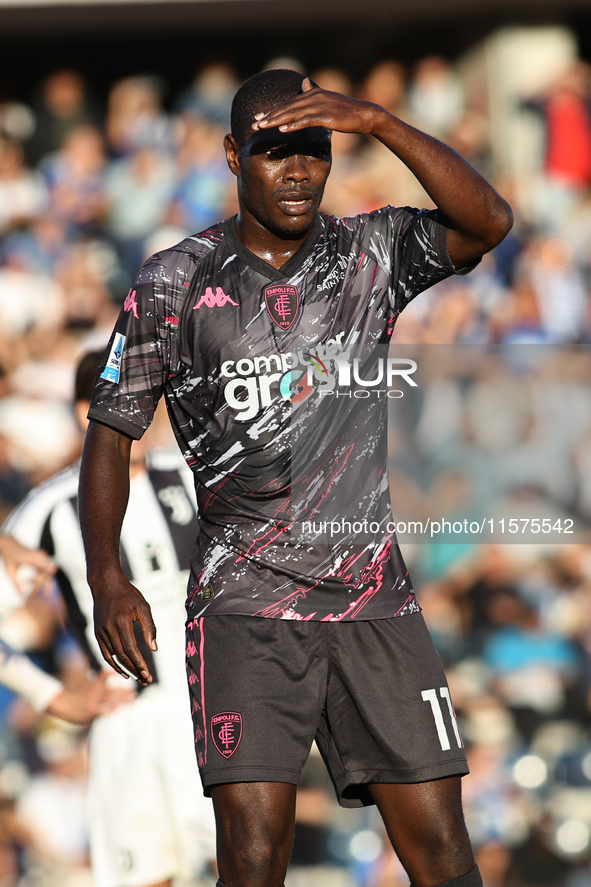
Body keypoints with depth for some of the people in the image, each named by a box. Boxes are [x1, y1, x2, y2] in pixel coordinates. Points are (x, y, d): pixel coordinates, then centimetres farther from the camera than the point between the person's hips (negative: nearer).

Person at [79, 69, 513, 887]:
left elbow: (488, 223, -11)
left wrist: (377, 122, -21)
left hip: (375, 604, 2)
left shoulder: (369, 256, 6)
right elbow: (111, 432, 5)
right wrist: (107, 578, -9)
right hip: (245, 606, -2)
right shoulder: (173, 284, 2)